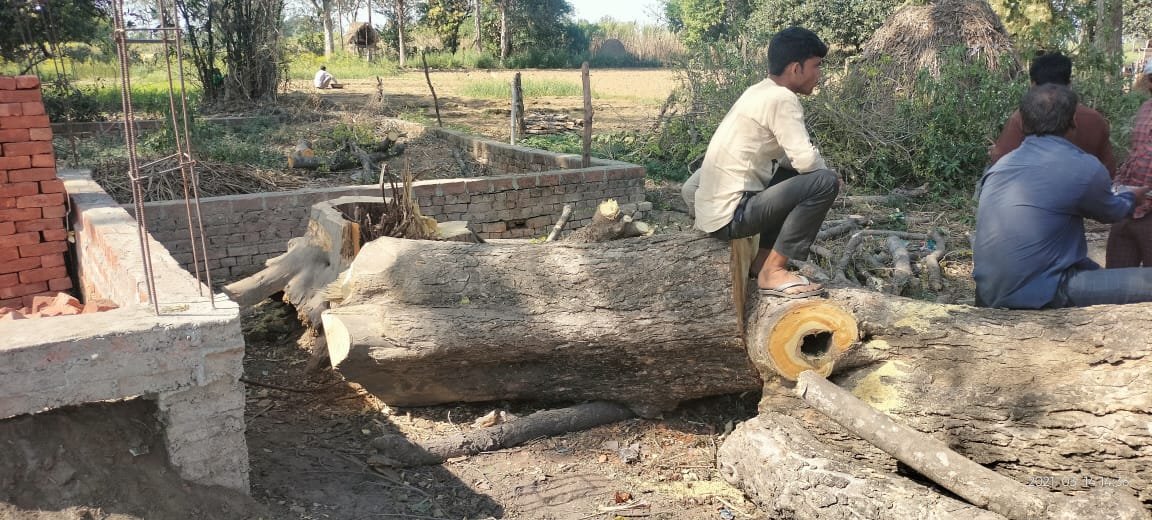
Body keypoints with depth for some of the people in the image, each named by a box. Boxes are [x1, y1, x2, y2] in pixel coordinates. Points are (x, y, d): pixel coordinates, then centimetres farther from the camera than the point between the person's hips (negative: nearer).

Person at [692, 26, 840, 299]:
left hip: (713, 208, 10)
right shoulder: (782, 98, -13)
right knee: (824, 181, -13)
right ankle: (772, 271, -8)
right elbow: (807, 160, -18)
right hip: (729, 215, -10)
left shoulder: (760, 92, 15)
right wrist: (828, 175, 3)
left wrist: (818, 170, 8)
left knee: (797, 178, 25)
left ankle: (764, 259, 20)